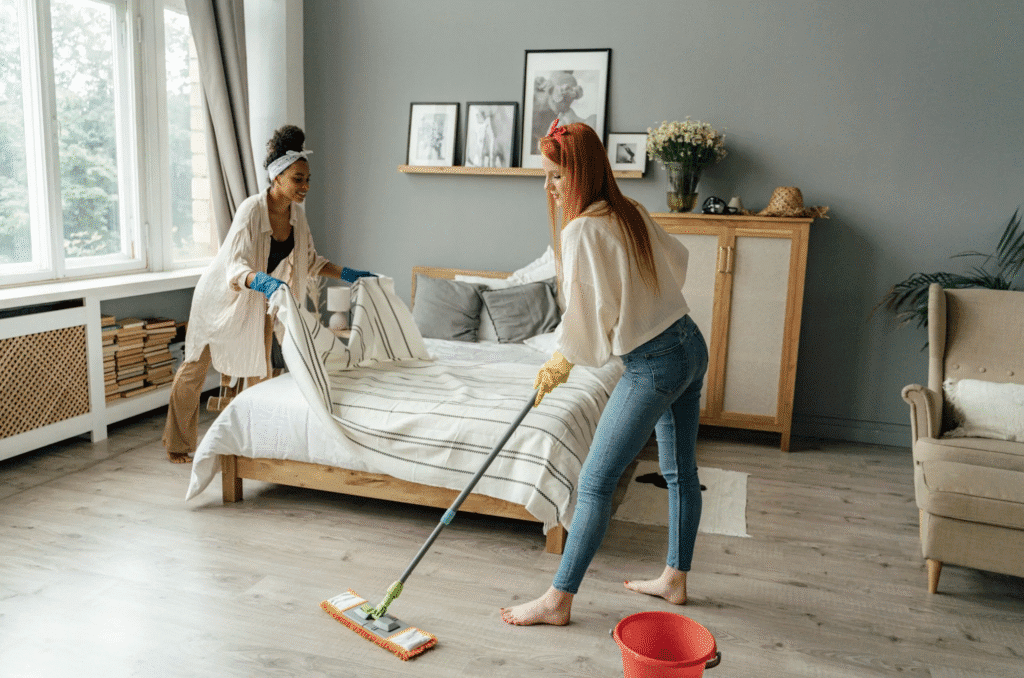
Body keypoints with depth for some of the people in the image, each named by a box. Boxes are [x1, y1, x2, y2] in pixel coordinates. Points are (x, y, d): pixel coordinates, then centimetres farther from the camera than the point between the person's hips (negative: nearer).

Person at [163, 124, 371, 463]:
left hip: (259, 298, 6)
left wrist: (345, 274, -6)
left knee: (260, 368, 10)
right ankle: (177, 444, 20)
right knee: (195, 367, 6)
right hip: (222, 294, -6)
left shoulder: (296, 213, -8)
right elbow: (235, 266, -38)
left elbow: (310, 260, 4)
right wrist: (262, 281, -57)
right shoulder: (252, 209, -29)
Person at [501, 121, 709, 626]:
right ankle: (674, 579, 34)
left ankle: (558, 600, 6)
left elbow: (589, 314, -18)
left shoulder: (583, 230, -18)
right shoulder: (631, 211, 7)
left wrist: (560, 362, -2)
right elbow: (677, 258, 22)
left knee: (595, 482, -3)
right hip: (690, 343, 10)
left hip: (653, 365, -10)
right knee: (680, 471, 18)